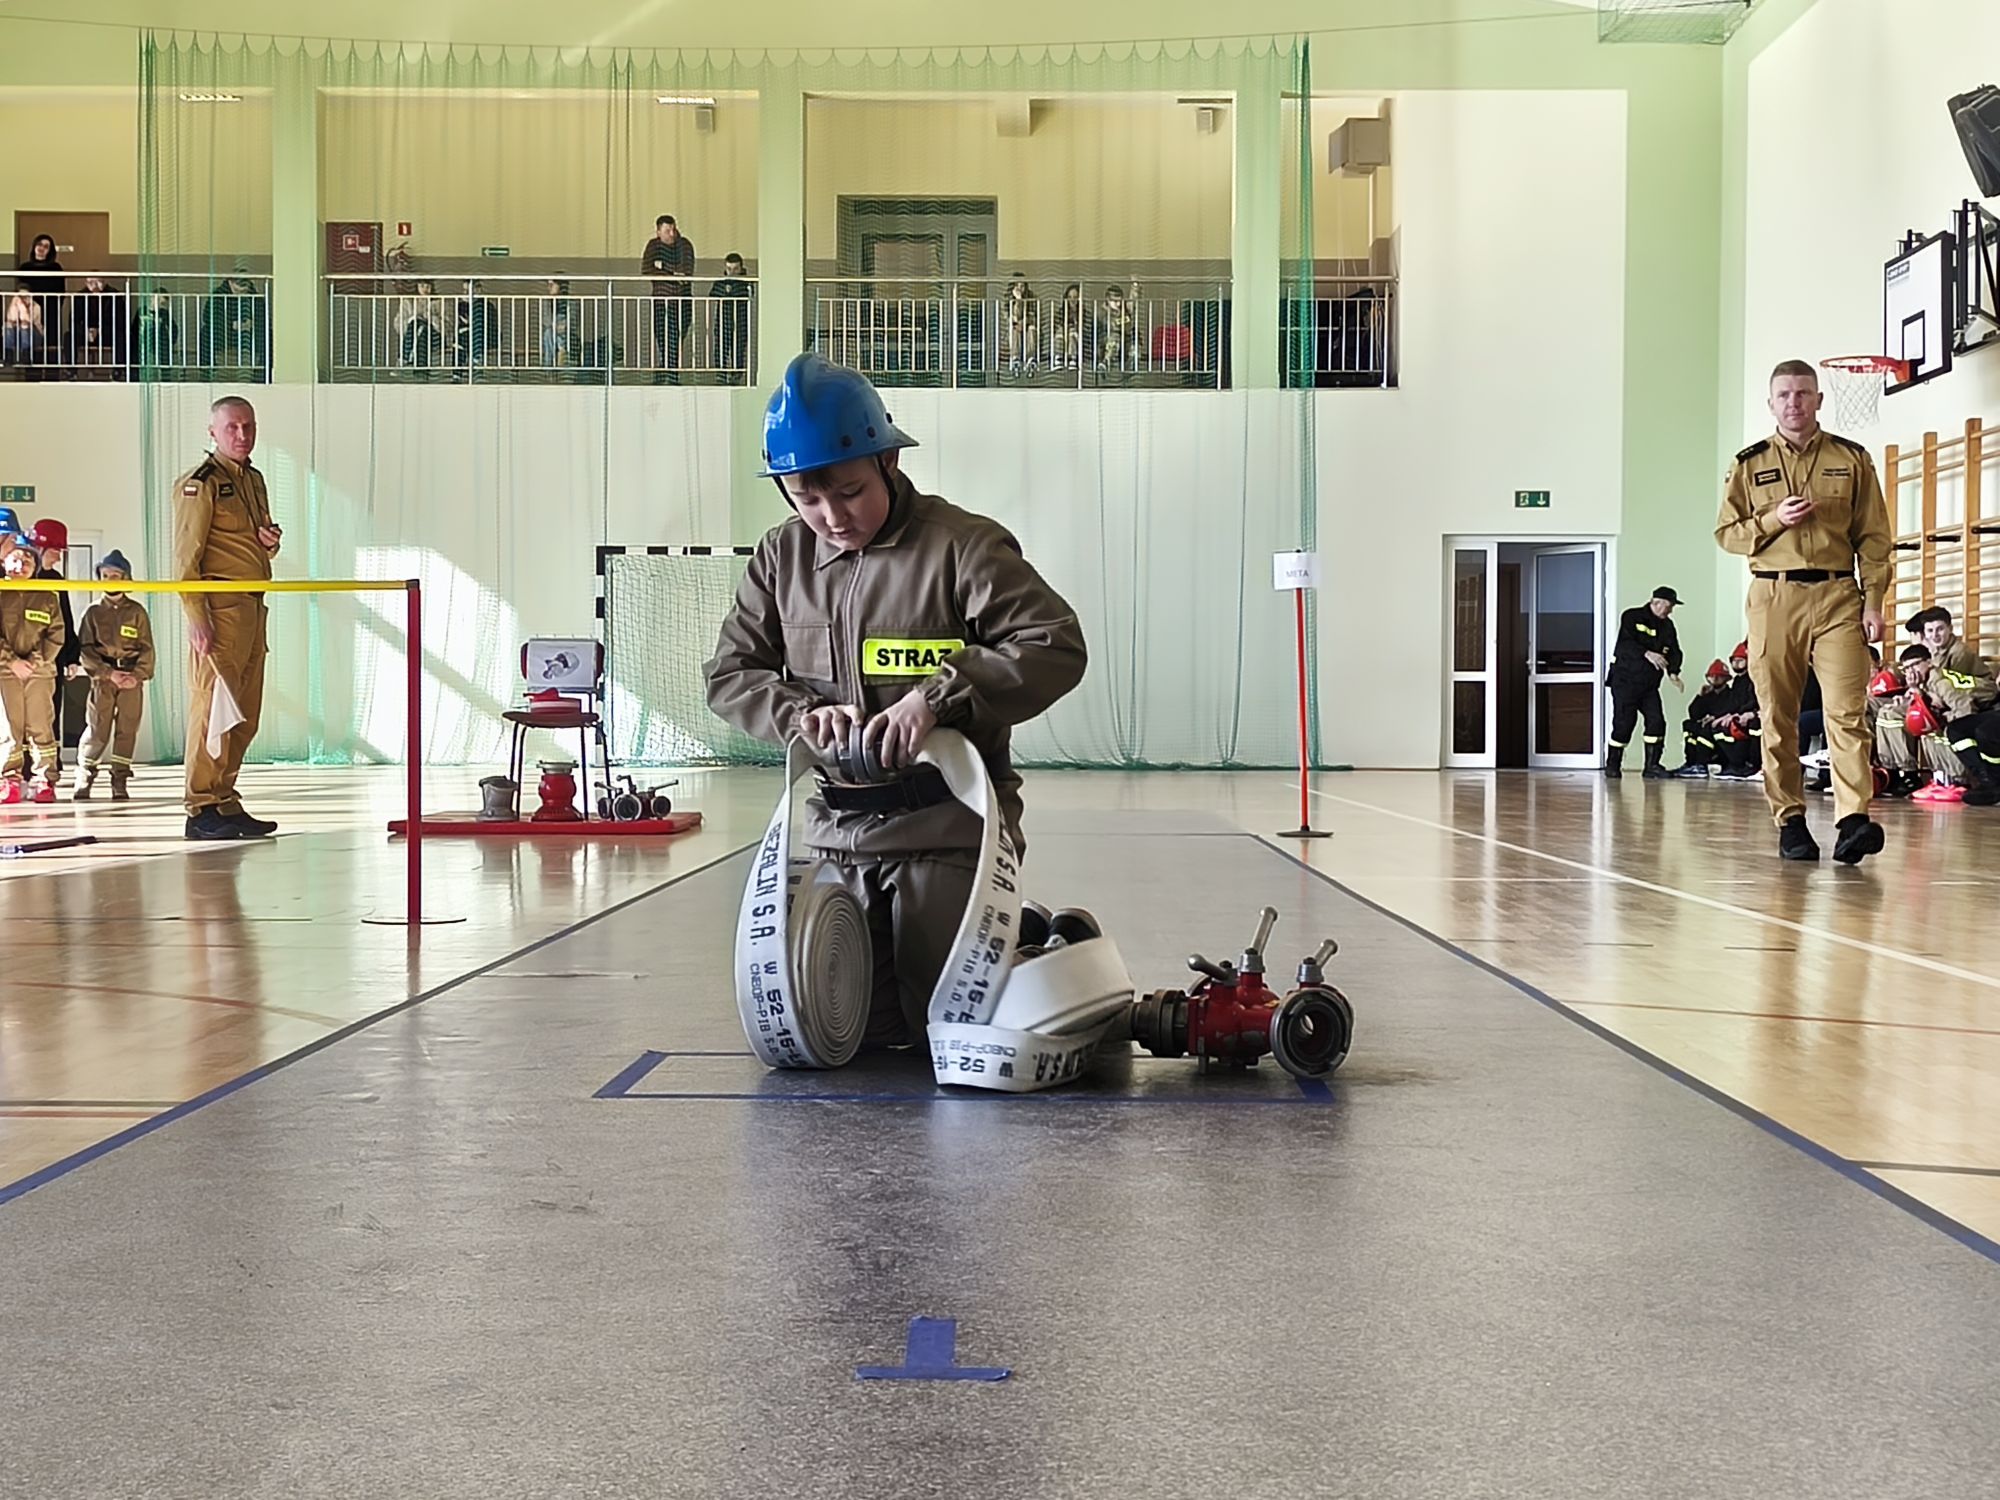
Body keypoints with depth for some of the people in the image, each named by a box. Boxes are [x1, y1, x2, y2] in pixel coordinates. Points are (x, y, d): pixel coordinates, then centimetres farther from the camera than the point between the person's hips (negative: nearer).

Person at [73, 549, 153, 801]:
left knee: (127, 730, -1)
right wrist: (110, 673, -11)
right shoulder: (93, 612, 8)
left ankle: (120, 782, 5)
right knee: (97, 730, -5)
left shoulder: (137, 611, 8)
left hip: (132, 679, 1)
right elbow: (86, 650, 1)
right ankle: (83, 780, 5)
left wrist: (137, 675, -10)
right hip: (102, 678, 0)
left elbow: (146, 648, 4)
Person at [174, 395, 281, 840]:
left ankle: (225, 803, 17)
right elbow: (186, 556, -11)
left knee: (244, 714, 10)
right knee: (213, 706, -9)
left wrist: (271, 542, 7)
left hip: (253, 607, 9)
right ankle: (202, 811, -6)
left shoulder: (254, 481, 20)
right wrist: (196, 615, -20)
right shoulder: (200, 483, -6)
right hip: (220, 608, -9)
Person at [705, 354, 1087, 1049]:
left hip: (947, 832, -5)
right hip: (836, 831, 5)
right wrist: (799, 712, -11)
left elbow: (1056, 645, -16)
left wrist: (938, 697, -26)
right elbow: (730, 673, 10)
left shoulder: (963, 545, -10)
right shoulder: (783, 557, 7)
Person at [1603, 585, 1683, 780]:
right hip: (1625, 680, -6)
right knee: (1624, 723, -6)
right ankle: (1612, 766, 8)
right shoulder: (1632, 617, -9)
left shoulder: (1667, 626, 12)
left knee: (1657, 721, -5)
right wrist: (1647, 654, -34)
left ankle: (1652, 766, 2)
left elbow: (1674, 651, 9)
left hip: (1650, 683, 6)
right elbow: (1625, 644, -22)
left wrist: (1673, 672, -9)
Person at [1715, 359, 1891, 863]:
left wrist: (1873, 602, -2)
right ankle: (1790, 822, 10)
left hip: (1838, 597, -1)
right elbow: (1726, 532, 9)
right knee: (1778, 717, 2)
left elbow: (1873, 537, 7)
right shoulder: (1750, 464, 10)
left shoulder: (1852, 459, 9)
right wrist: (1774, 519, -9)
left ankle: (1853, 821, -20)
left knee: (1847, 710, -13)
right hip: (1773, 597, 1)